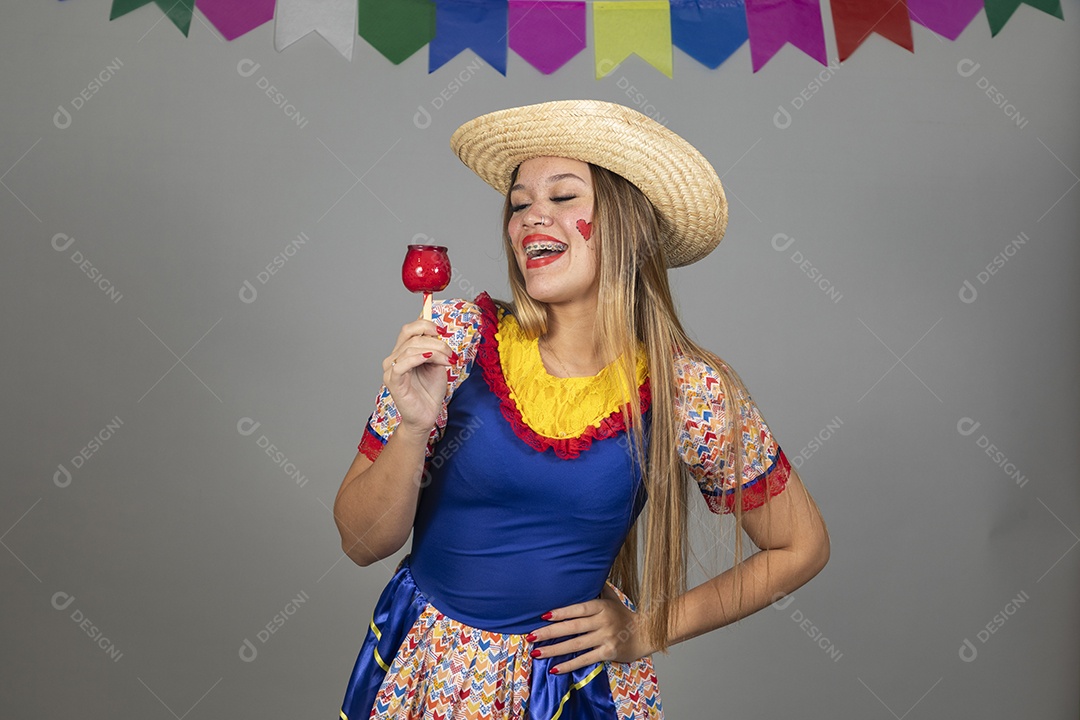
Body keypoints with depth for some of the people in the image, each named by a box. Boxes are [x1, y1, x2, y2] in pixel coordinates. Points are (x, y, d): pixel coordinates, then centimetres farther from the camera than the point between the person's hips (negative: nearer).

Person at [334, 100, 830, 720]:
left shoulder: (688, 393, -17)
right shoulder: (457, 338, -16)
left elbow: (802, 546, -2)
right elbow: (363, 543, -11)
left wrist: (648, 631, -4)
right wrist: (413, 426, -29)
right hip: (422, 669, 2)